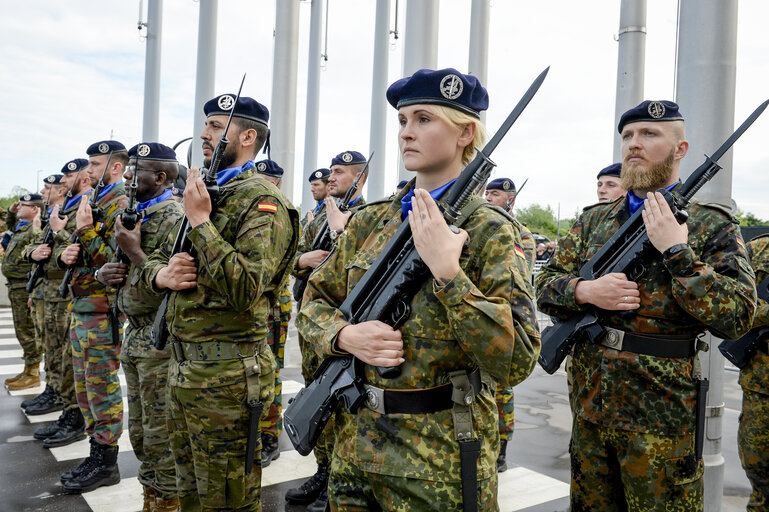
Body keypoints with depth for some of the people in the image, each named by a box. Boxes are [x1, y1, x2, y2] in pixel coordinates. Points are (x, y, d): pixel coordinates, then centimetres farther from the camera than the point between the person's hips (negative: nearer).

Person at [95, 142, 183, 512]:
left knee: (161, 434, 1)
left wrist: (133, 251, -19)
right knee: (139, 431, 18)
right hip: (133, 334, 9)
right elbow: (119, 268, 23)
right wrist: (105, 272, 0)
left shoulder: (173, 218, -15)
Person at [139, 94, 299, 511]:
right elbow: (155, 259, 20)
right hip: (182, 365, 9)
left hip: (225, 375, -9)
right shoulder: (205, 192, 15)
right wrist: (161, 274, -4)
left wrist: (200, 221, -20)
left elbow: (245, 289, -26)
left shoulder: (262, 202, -14)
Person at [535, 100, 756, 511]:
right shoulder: (593, 220, 7)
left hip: (661, 421, -4)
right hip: (589, 411, 4)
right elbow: (545, 287, 5)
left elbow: (736, 316, -15)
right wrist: (585, 291, -15)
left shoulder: (712, 226, -4)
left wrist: (676, 250, -19)